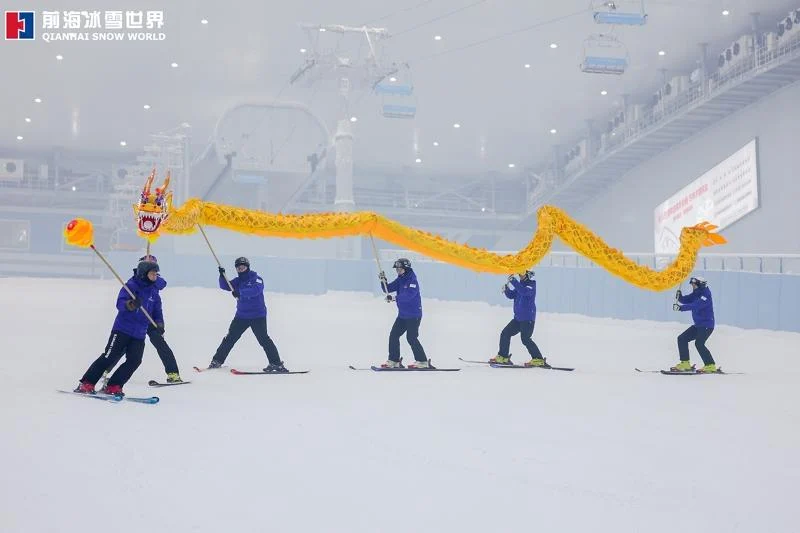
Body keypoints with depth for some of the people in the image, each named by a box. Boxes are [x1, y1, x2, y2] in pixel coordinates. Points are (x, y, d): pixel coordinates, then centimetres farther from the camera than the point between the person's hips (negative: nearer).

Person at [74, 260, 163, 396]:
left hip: (139, 334, 6)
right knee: (109, 357, -7)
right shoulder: (131, 285, -9)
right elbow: (120, 303, -19)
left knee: (134, 361, -8)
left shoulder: (154, 291, 10)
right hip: (122, 328, -6)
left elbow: (157, 310, 20)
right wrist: (129, 305, -40)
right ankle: (86, 384, 1)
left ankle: (113, 386, 0)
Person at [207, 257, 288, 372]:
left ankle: (276, 363, -9)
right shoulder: (238, 280, 11)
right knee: (230, 338, 7)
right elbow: (225, 286, 5)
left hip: (258, 316, -5)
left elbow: (256, 289, -25)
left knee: (264, 339, -12)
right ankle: (217, 360, 15)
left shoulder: (256, 278, -6)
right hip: (241, 315, 5)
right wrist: (222, 275, -12)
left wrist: (240, 292, -34)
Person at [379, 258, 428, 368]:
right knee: (393, 335, 5)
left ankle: (423, 361, -2)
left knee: (411, 338, -10)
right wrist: (383, 281, -11)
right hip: (402, 315, 9)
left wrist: (394, 298, -37)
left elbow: (409, 294, -30)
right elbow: (388, 289, 7)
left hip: (413, 315, -9)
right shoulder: (400, 280, 9)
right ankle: (394, 361, 12)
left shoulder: (412, 280, -16)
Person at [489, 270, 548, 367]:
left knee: (525, 338, -15)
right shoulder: (520, 284, 14)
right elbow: (511, 295, 11)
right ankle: (503, 357, 16)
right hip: (518, 318, 8)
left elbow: (524, 291, -29)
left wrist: (514, 281, -31)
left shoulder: (531, 285, -9)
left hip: (528, 318, -8)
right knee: (505, 333, 7)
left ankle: (539, 360, -12)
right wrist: (506, 289, -8)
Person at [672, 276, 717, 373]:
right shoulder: (696, 294, 9)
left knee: (699, 343, -23)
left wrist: (681, 307, -39)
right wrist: (679, 297, -15)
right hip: (698, 325, 10)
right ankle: (685, 364, 10)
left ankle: (710, 366, -15)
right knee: (682, 339, 6)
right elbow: (686, 300, 6)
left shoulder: (705, 295, -18)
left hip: (707, 325, -10)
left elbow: (695, 305, -31)